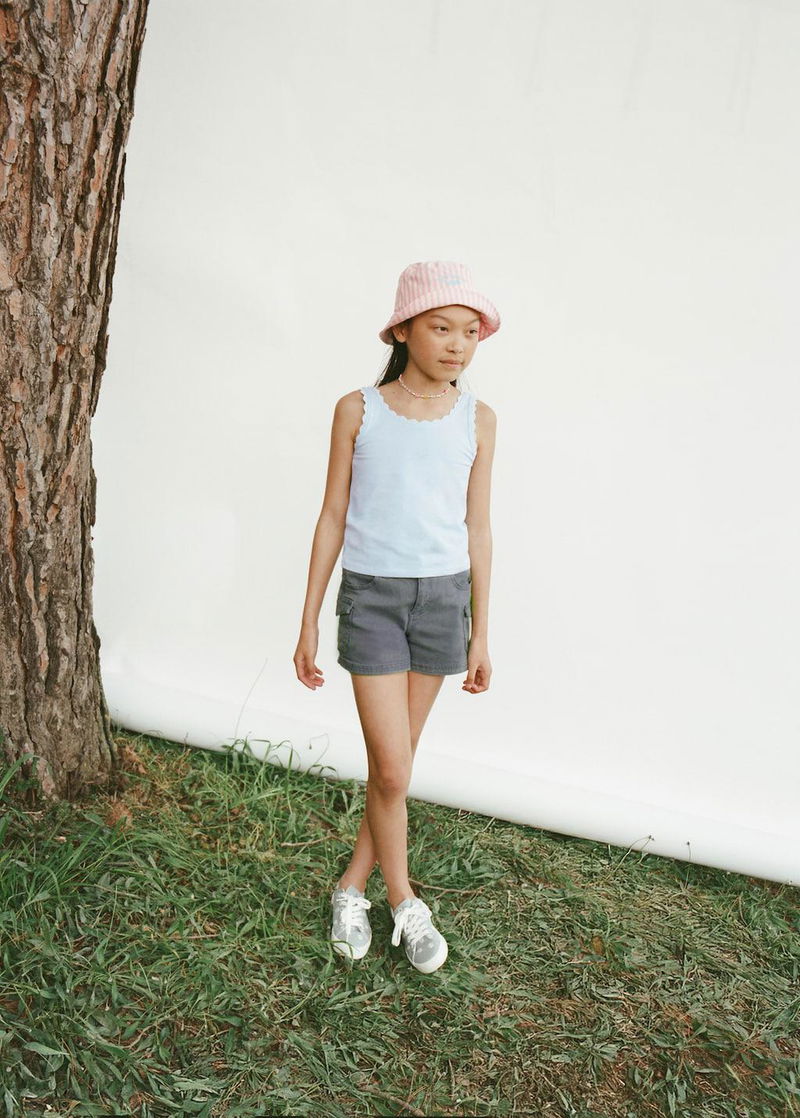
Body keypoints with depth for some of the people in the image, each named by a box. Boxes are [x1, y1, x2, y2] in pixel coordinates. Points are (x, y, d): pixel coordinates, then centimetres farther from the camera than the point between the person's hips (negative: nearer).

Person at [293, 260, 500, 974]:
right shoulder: (358, 411, -3)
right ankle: (404, 903, 23)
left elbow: (477, 528, 6)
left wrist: (480, 634, 6)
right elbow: (333, 519, 1)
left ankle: (352, 887, 32)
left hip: (443, 595, 2)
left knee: (397, 760, 11)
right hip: (370, 595, -2)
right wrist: (309, 623, 2)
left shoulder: (478, 420, 2)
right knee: (392, 770, -2)